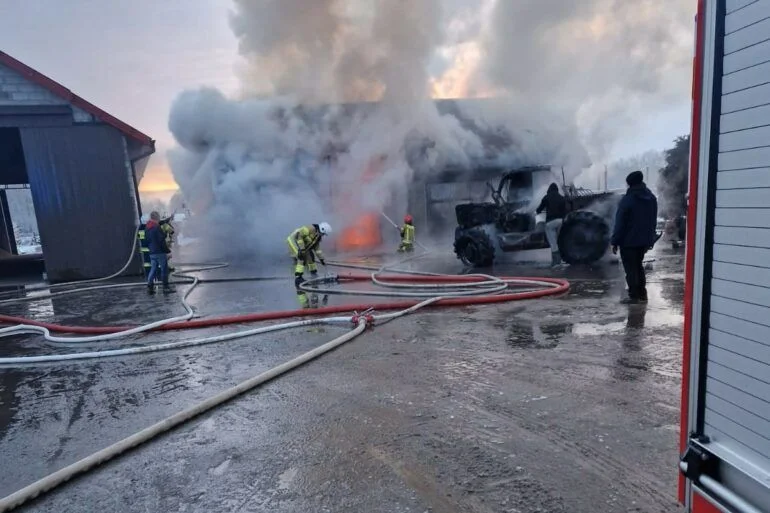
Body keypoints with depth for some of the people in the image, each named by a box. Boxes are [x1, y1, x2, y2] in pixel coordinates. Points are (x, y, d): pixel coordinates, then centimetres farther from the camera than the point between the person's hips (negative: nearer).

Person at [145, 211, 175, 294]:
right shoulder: (157, 228, -16)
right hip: (160, 252, -8)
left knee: (153, 269, 12)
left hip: (152, 253, 8)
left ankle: (150, 286, 7)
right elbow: (162, 241, -18)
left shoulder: (146, 228, 12)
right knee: (164, 269, -1)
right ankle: (166, 287, 2)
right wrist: (168, 251, -13)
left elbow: (146, 240, 19)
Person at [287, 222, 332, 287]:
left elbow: (317, 248, 15)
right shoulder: (311, 229, -22)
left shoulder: (318, 237, 7)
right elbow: (300, 235, -28)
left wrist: (321, 259, 13)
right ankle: (298, 278, -19)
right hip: (294, 241, -10)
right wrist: (301, 249, -29)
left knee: (310, 256, 13)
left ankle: (314, 275, 26)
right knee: (302, 258, -20)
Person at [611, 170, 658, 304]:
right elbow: (653, 221, 13)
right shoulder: (652, 198, 7)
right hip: (644, 240, 7)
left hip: (629, 241, -7)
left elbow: (620, 223, -15)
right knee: (638, 266, 18)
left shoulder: (627, 200, -16)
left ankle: (634, 296, 3)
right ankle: (642, 294, 22)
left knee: (630, 269, 0)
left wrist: (615, 242, -10)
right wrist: (650, 239, 19)